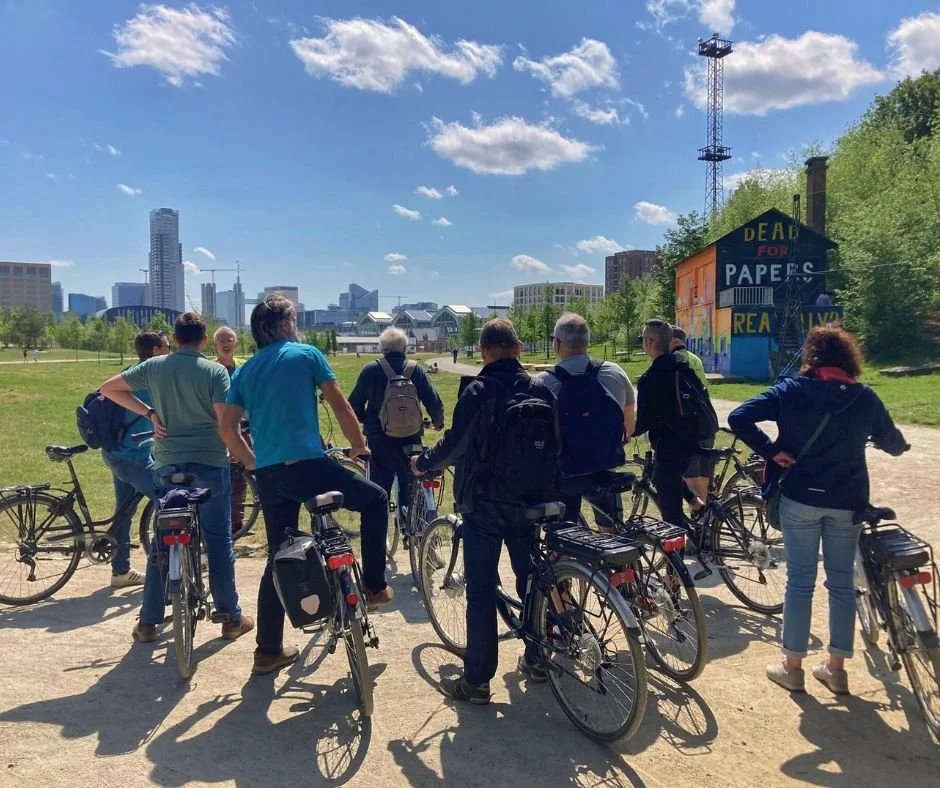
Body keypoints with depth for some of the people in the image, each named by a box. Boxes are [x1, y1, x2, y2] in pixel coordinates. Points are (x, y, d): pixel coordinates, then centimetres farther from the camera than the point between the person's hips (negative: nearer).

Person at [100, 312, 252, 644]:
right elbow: (225, 420, -16)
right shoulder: (216, 371, -8)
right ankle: (231, 617, 15)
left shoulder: (153, 366, 3)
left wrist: (149, 413, 6)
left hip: (166, 465, 3)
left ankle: (148, 621, 18)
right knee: (218, 540, 7)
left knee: (161, 540, 14)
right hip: (209, 464, -3)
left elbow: (108, 388, 8)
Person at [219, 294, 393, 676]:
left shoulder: (244, 371, 15)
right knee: (376, 498, 17)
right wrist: (358, 445, 17)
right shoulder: (306, 354, 2)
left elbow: (227, 429, 9)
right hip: (307, 467, -6)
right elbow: (340, 406, 3)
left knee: (279, 558, 18)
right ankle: (374, 587, 18)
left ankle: (269, 650, 23)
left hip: (268, 477, 6)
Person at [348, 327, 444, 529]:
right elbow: (434, 403, -1)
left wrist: (365, 421, 20)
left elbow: (354, 405, 0)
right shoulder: (416, 370, -1)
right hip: (410, 439, 1)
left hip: (378, 439, 0)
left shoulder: (370, 370, -3)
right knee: (409, 485, 12)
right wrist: (438, 422, 19)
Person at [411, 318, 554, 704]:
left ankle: (476, 680, 6)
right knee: (529, 579, 18)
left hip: (483, 502, -5)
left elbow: (455, 445, -16)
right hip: (527, 501, 5)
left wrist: (423, 463, 2)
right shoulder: (540, 390, 3)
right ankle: (536, 660, 30)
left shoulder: (478, 391, -12)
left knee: (481, 589, 0)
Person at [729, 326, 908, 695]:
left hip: (800, 498, -2)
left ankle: (792, 667, 16)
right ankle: (836, 668, 22)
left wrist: (771, 451, -9)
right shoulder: (865, 398, 0)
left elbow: (738, 418, -16)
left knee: (800, 581, 7)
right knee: (842, 582, 13)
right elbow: (895, 445, 11)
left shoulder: (791, 391, -6)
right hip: (848, 502, 2)